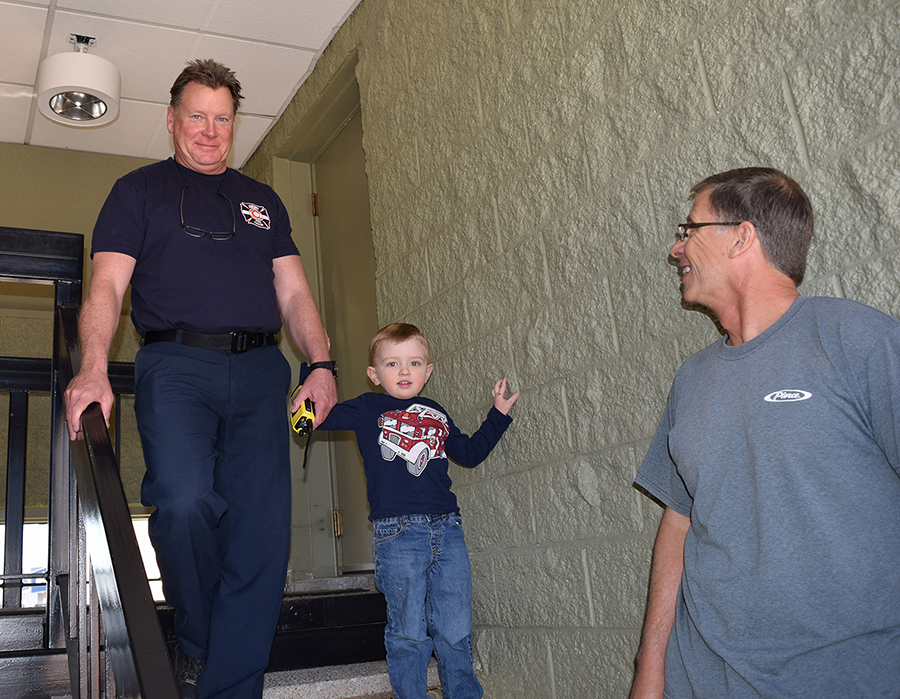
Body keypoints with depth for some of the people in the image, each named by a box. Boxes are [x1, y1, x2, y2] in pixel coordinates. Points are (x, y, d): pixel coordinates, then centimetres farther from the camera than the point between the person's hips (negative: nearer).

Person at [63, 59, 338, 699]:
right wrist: (93, 370, -14)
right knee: (183, 503, -25)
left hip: (260, 370, 3)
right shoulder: (139, 190, 16)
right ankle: (196, 643, 2)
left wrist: (321, 364, 2)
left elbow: (294, 293, 19)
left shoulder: (263, 201, 25)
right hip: (177, 364, -3)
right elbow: (107, 287, 3)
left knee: (263, 532, -8)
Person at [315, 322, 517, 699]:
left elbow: (469, 453, 28)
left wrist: (498, 414, 25)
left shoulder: (436, 414, 17)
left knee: (456, 630, 7)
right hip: (398, 534, -4)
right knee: (408, 632, 1)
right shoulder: (368, 409, 6)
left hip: (447, 530, 4)